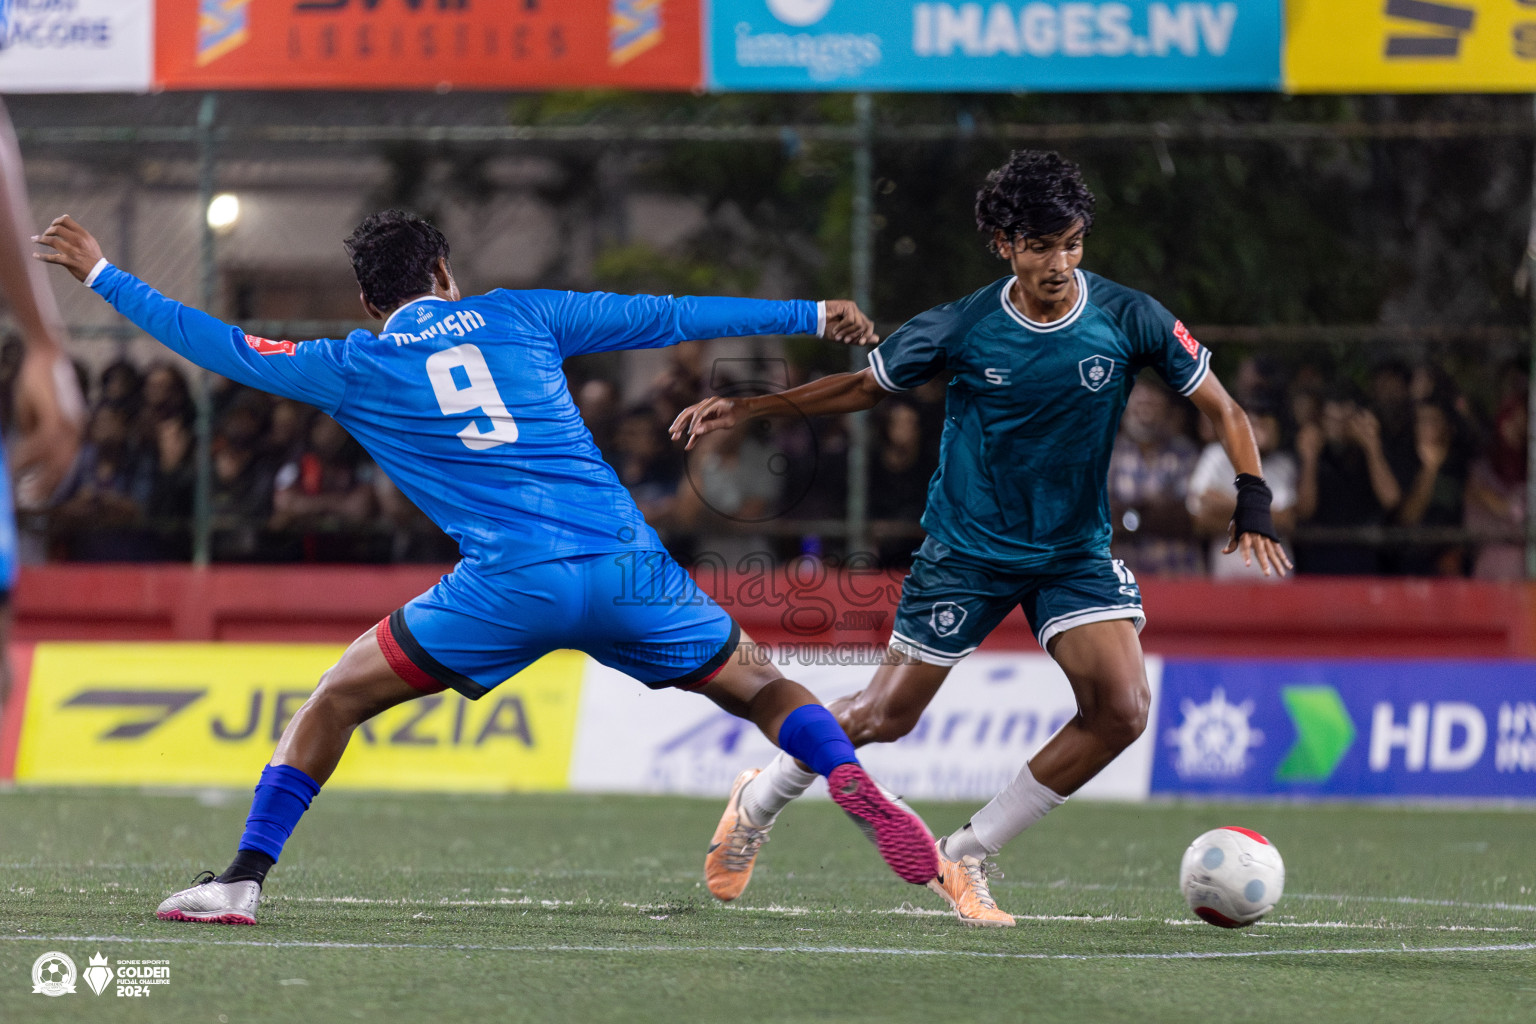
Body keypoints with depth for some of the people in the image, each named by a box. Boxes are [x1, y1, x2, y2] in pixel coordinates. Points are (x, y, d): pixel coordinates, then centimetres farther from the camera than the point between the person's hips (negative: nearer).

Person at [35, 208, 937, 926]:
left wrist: (102, 275, 32)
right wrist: (811, 316, 27)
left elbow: (221, 346, 20)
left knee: (337, 702, 13)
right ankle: (855, 785, -9)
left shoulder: (354, 368, 13)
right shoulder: (515, 315, 17)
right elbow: (664, 319, 20)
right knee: (762, 687, 19)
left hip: (509, 585, -2)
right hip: (625, 563, 2)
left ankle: (244, 880, 5)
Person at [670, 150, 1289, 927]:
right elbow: (864, 387, 2)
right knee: (886, 716, 2)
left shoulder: (1129, 320, -13)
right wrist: (746, 409, -6)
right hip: (967, 547, -2)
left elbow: (1221, 409, -4)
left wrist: (1252, 503, -19)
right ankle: (757, 804, 32)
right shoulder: (962, 329, -13)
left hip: (1076, 552, 2)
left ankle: (966, 858, -2)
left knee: (1122, 710, -17)